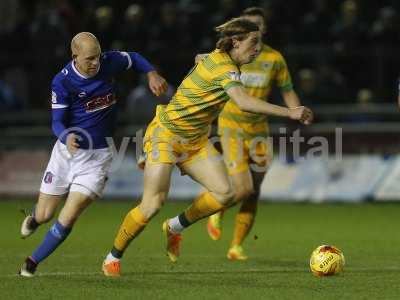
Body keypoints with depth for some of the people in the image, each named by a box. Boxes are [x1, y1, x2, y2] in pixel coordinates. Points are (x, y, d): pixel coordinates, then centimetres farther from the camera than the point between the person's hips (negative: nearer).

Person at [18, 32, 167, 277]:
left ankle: (32, 263, 6)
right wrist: (67, 136, -37)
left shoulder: (110, 63, -9)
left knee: (67, 219, -13)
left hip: (98, 156, 1)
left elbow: (134, 59, 13)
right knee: (44, 216, 8)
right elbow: (58, 122, -16)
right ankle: (34, 219, 47)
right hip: (67, 150, -1)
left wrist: (152, 74, -4)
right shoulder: (62, 82, -17)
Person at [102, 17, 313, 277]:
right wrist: (290, 113, -46)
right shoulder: (224, 67, -26)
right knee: (153, 204, -13)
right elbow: (244, 102, -41)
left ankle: (176, 227, 15)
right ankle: (113, 257, 7)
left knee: (224, 193, -8)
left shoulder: (217, 60, 2)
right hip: (166, 135, -9)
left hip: (196, 140, 9)